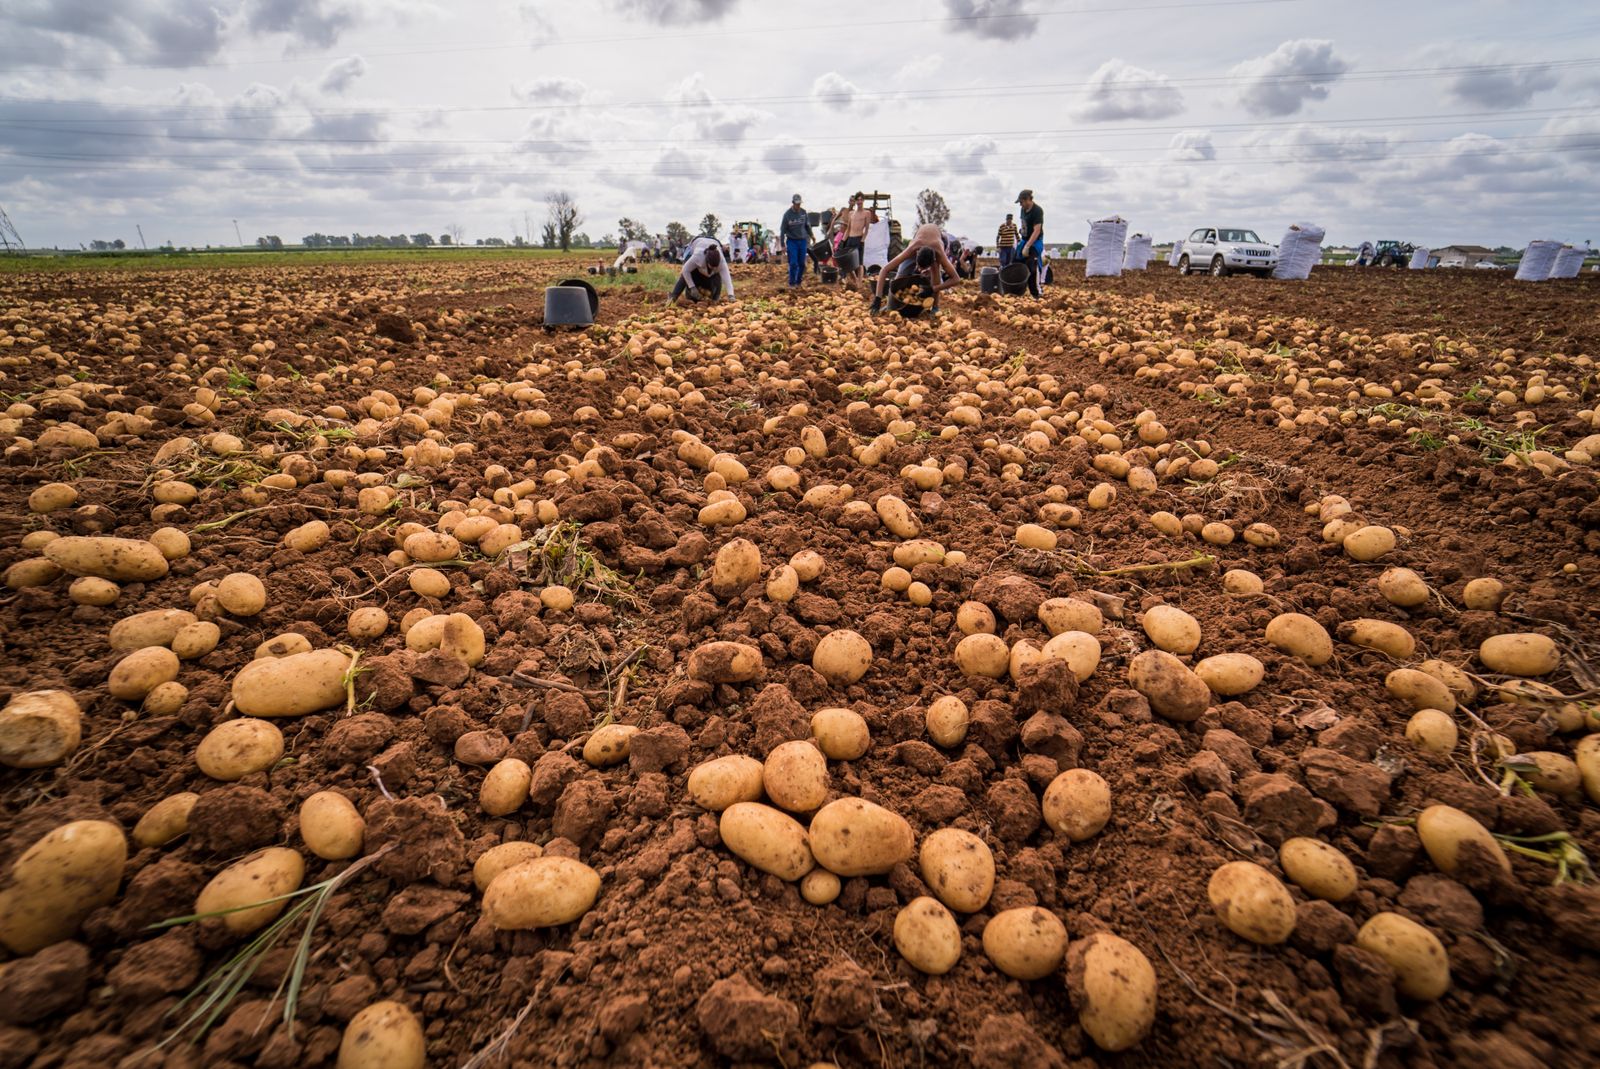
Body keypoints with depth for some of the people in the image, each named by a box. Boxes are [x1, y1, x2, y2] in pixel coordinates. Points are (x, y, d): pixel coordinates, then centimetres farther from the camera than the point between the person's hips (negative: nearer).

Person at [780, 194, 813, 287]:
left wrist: (811, 236, 15)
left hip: (802, 241, 3)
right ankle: (792, 283, 3)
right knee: (793, 263, -8)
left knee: (802, 263, 4)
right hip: (792, 241, -3)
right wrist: (783, 244, -6)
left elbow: (807, 226, 15)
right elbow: (783, 230, -4)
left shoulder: (804, 212, 1)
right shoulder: (787, 214, -8)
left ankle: (798, 281, 18)